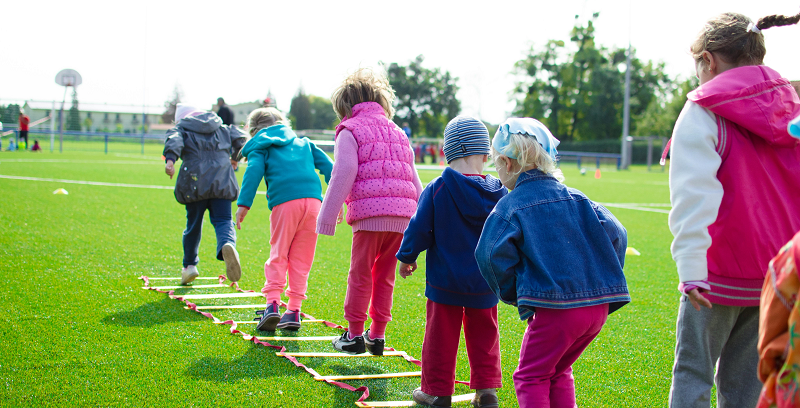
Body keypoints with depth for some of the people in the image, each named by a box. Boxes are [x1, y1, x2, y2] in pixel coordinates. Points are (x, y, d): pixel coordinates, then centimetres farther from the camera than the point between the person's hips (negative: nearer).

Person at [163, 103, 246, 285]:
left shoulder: (181, 128, 12)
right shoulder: (222, 128, 23)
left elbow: (174, 141, -9)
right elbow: (238, 137, 15)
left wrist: (170, 159, -26)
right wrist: (236, 157, 34)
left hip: (195, 183, -1)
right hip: (222, 182, 1)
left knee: (193, 224, 13)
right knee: (223, 220, -3)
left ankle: (189, 265, 23)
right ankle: (227, 244, -37)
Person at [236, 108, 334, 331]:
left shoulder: (260, 147, 17)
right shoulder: (303, 143, 30)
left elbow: (254, 172, -1)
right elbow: (327, 166, 21)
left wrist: (243, 204, -8)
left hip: (285, 203, -3)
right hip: (313, 200, 3)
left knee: (278, 255, 5)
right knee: (301, 259, 9)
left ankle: (273, 303, -11)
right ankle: (294, 310, 7)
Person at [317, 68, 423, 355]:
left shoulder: (350, 131, 4)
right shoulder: (398, 132, 24)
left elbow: (343, 177, -6)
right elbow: (414, 180, 23)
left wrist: (327, 218, -4)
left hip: (369, 214, -6)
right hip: (402, 215, 6)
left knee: (360, 275, 4)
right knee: (385, 277, 13)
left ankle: (354, 335, 8)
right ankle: (377, 335, 16)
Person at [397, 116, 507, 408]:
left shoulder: (436, 190, -13)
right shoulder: (498, 193, -4)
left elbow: (419, 229, -8)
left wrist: (406, 257, 8)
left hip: (445, 281, -3)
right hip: (484, 283, 3)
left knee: (441, 335, 7)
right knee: (483, 335, 15)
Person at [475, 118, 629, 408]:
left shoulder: (511, 206, -3)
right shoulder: (576, 199, 13)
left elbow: (492, 254, -15)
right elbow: (615, 234, 7)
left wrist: (512, 294, 0)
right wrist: (604, 280, 15)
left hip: (554, 308, -6)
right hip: (598, 306, 6)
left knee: (531, 376, 8)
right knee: (558, 371, 23)